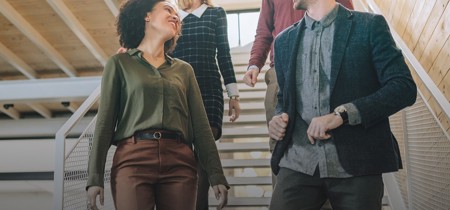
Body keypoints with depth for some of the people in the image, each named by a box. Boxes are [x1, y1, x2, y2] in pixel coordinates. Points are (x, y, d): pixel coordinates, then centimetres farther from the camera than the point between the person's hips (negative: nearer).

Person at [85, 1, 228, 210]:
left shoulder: (184, 69, 17)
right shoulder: (119, 63, 10)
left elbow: (200, 125, 11)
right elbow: (105, 122, 4)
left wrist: (216, 175, 3)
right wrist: (95, 177, -4)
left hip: (179, 162, 3)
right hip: (132, 159, -2)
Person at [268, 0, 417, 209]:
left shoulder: (370, 25, 1)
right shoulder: (284, 40, 14)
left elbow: (404, 87, -7)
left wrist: (342, 113, -18)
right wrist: (280, 117, -1)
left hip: (356, 164, -2)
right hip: (299, 163, 3)